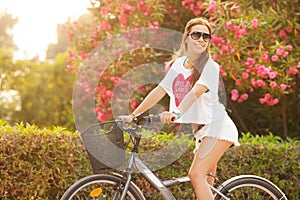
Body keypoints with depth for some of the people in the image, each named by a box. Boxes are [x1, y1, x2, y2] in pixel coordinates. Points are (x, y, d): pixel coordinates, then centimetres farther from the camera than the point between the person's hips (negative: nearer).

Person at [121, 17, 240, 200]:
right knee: (207, 183, 9)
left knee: (196, 174, -21)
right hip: (201, 130, 8)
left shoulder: (210, 66, -13)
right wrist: (133, 115, 3)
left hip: (218, 127, -7)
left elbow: (195, 92, -30)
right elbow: (159, 91, 8)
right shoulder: (179, 64, 7)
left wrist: (176, 113, -46)